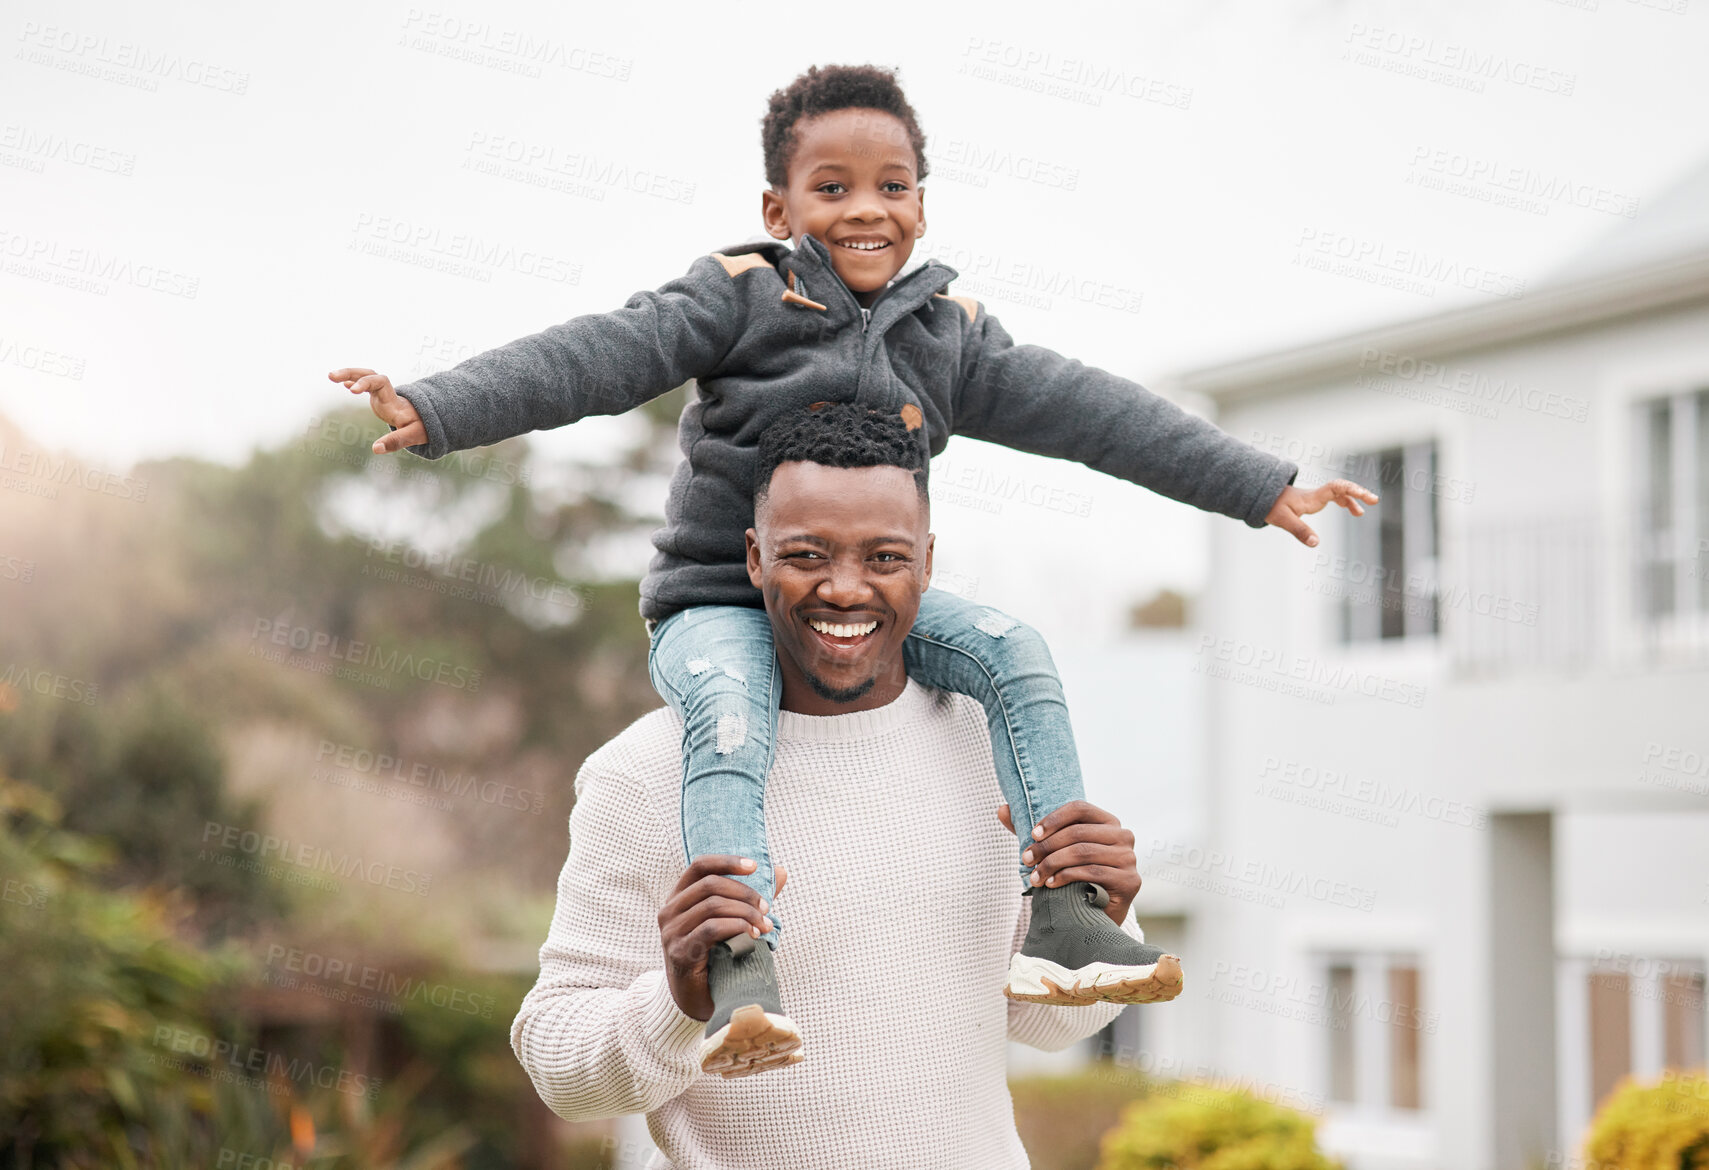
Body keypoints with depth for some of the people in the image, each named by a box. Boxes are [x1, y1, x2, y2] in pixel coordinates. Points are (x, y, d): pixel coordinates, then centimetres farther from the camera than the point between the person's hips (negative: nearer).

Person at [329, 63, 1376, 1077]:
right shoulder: (740, 296, -5)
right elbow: (598, 358, -15)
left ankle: (1059, 924, -16)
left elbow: (1087, 410, 7)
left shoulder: (951, 330, 7)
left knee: (1016, 655, -16)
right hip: (718, 602, -4)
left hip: (869, 598, 4)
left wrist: (1261, 488, 6)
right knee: (732, 718, -34)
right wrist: (437, 411, -28)